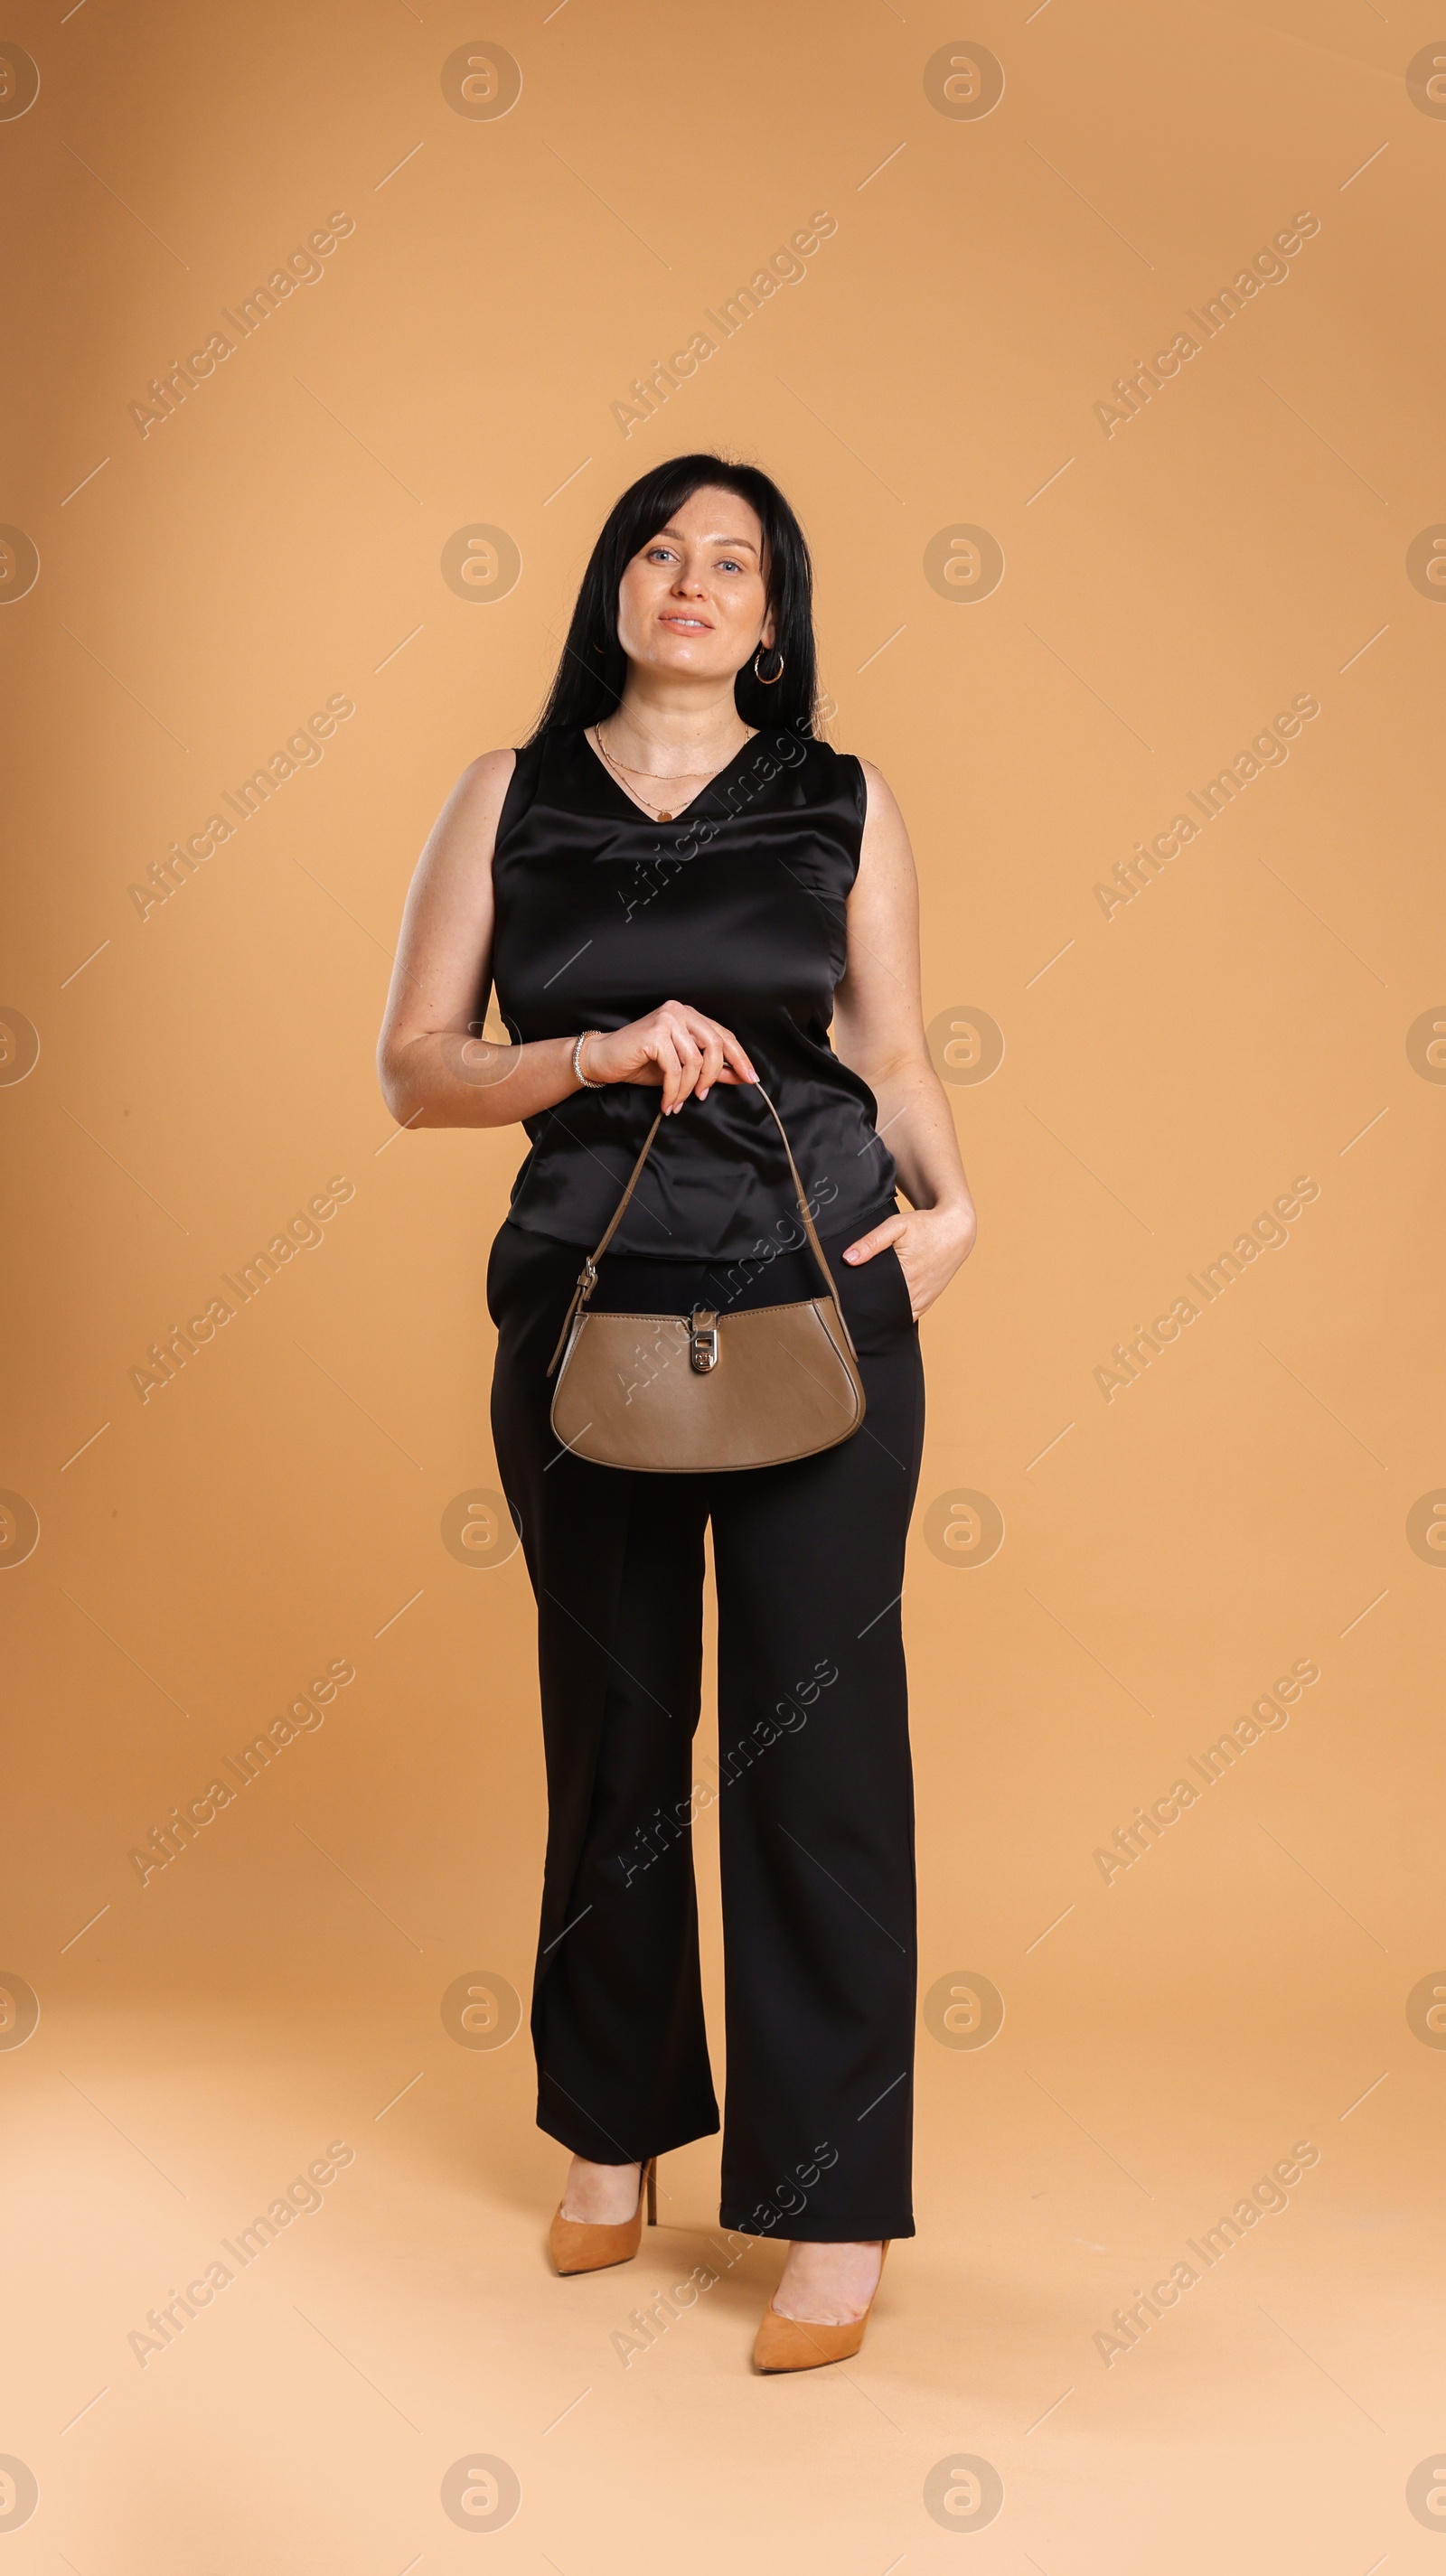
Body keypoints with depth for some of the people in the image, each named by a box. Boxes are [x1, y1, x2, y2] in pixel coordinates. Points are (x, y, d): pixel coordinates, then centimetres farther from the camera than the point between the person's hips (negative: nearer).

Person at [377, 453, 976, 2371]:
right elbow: (416, 1068, 4)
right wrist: (602, 1055, -12)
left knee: (817, 1725, -2)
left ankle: (833, 2208, 9)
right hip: (585, 1305, 1)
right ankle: (613, 2126, 31)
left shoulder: (844, 807, 7)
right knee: (613, 1723, 11)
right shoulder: (511, 800, 8)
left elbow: (897, 1054, 10)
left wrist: (948, 1201, -9)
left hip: (820, 1298, -1)